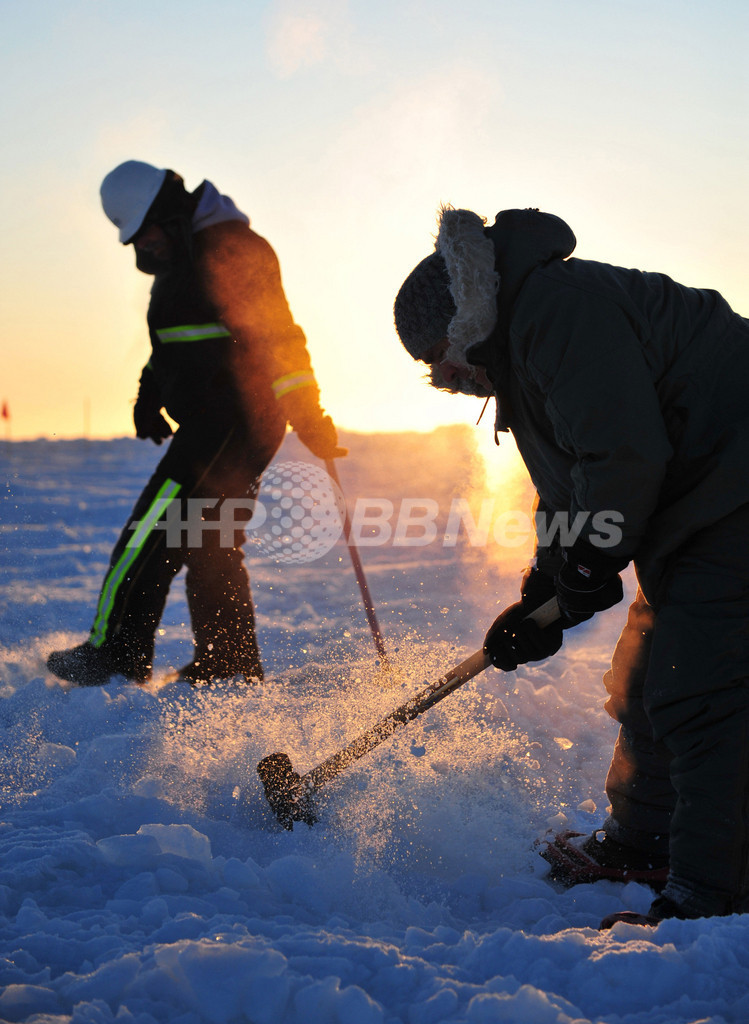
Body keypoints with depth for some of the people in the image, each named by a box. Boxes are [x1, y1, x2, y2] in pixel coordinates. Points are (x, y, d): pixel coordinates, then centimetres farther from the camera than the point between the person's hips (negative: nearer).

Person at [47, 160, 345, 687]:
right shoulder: (182, 256, 17)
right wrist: (151, 393, 18)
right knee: (211, 545, 13)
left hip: (229, 420, -11)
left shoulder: (231, 249, -15)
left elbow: (276, 335, -21)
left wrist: (307, 412, -25)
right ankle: (230, 667, 18)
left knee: (152, 530, -6)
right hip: (217, 423, 11)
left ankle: (115, 654, 2)